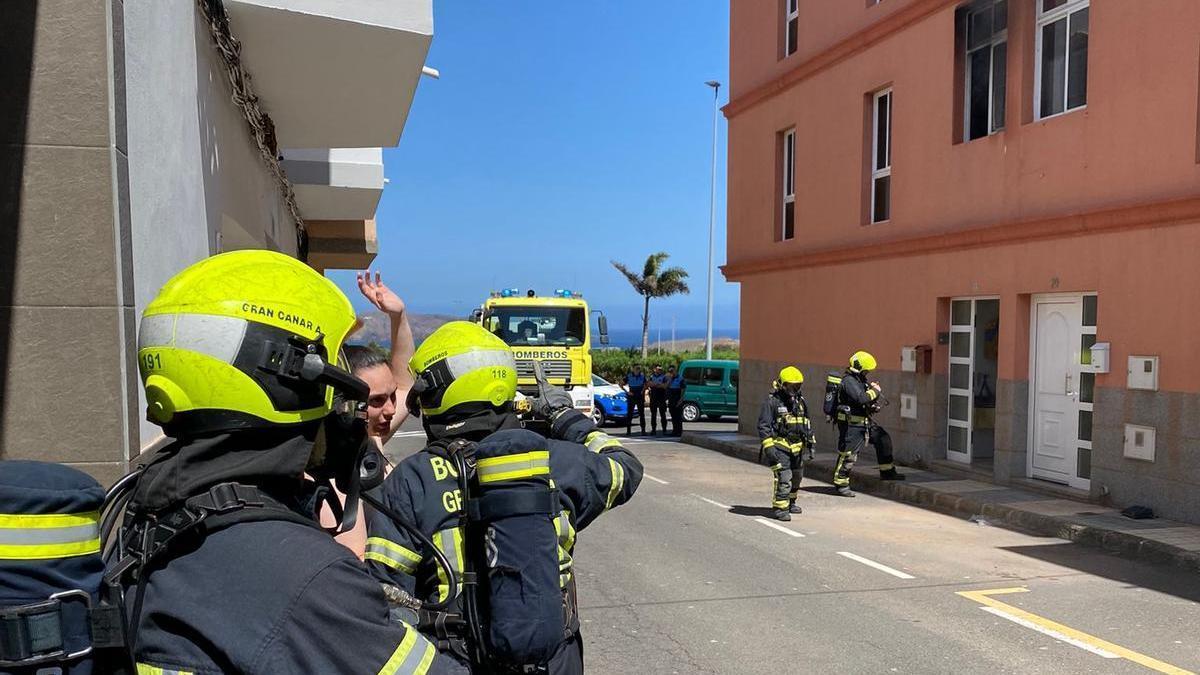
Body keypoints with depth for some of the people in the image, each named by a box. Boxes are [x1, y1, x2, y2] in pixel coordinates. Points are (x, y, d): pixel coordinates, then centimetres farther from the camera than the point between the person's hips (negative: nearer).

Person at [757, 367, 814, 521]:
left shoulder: (801, 401, 11)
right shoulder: (772, 401, -11)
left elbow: (807, 423, 21)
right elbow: (763, 425, -13)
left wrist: (811, 442, 16)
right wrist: (768, 447, -19)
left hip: (797, 447, 7)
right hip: (780, 446, -7)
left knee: (797, 477, 18)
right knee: (783, 478, -14)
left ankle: (790, 502, 37)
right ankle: (780, 508, -6)